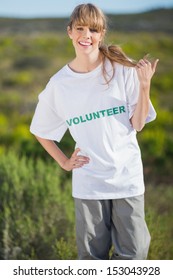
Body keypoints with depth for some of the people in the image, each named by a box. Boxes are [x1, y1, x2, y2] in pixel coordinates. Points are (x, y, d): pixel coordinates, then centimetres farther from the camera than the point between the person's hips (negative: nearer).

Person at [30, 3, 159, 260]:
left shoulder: (123, 70, -6)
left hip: (127, 175, -1)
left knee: (133, 252, 5)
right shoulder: (59, 84, -2)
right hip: (88, 181, 1)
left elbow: (137, 124, -7)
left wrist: (144, 85, -18)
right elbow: (40, 130, 12)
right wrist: (63, 162, 5)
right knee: (92, 254, 11)